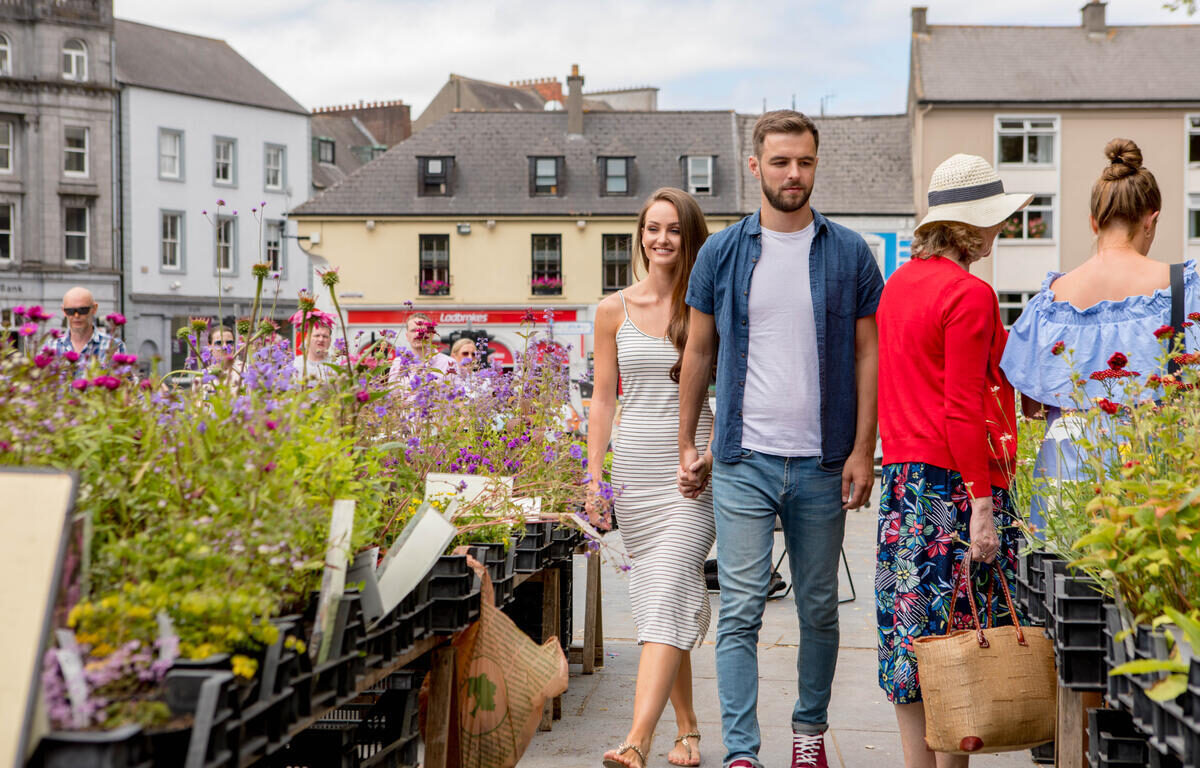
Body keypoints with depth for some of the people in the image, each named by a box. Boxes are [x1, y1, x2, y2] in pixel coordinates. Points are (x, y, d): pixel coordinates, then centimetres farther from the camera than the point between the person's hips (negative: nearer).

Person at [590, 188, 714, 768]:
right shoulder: (615, 310, 8)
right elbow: (603, 398, 10)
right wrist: (593, 478, 4)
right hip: (635, 471, 3)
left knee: (668, 596, -15)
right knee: (661, 598, 9)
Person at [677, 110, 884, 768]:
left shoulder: (849, 254, 3)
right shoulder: (721, 253, 4)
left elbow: (868, 356, 4)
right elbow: (699, 352, 11)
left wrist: (863, 451, -3)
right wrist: (686, 445, 10)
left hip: (822, 465, 1)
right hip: (743, 463, 0)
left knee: (818, 609, 11)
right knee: (740, 611, -5)